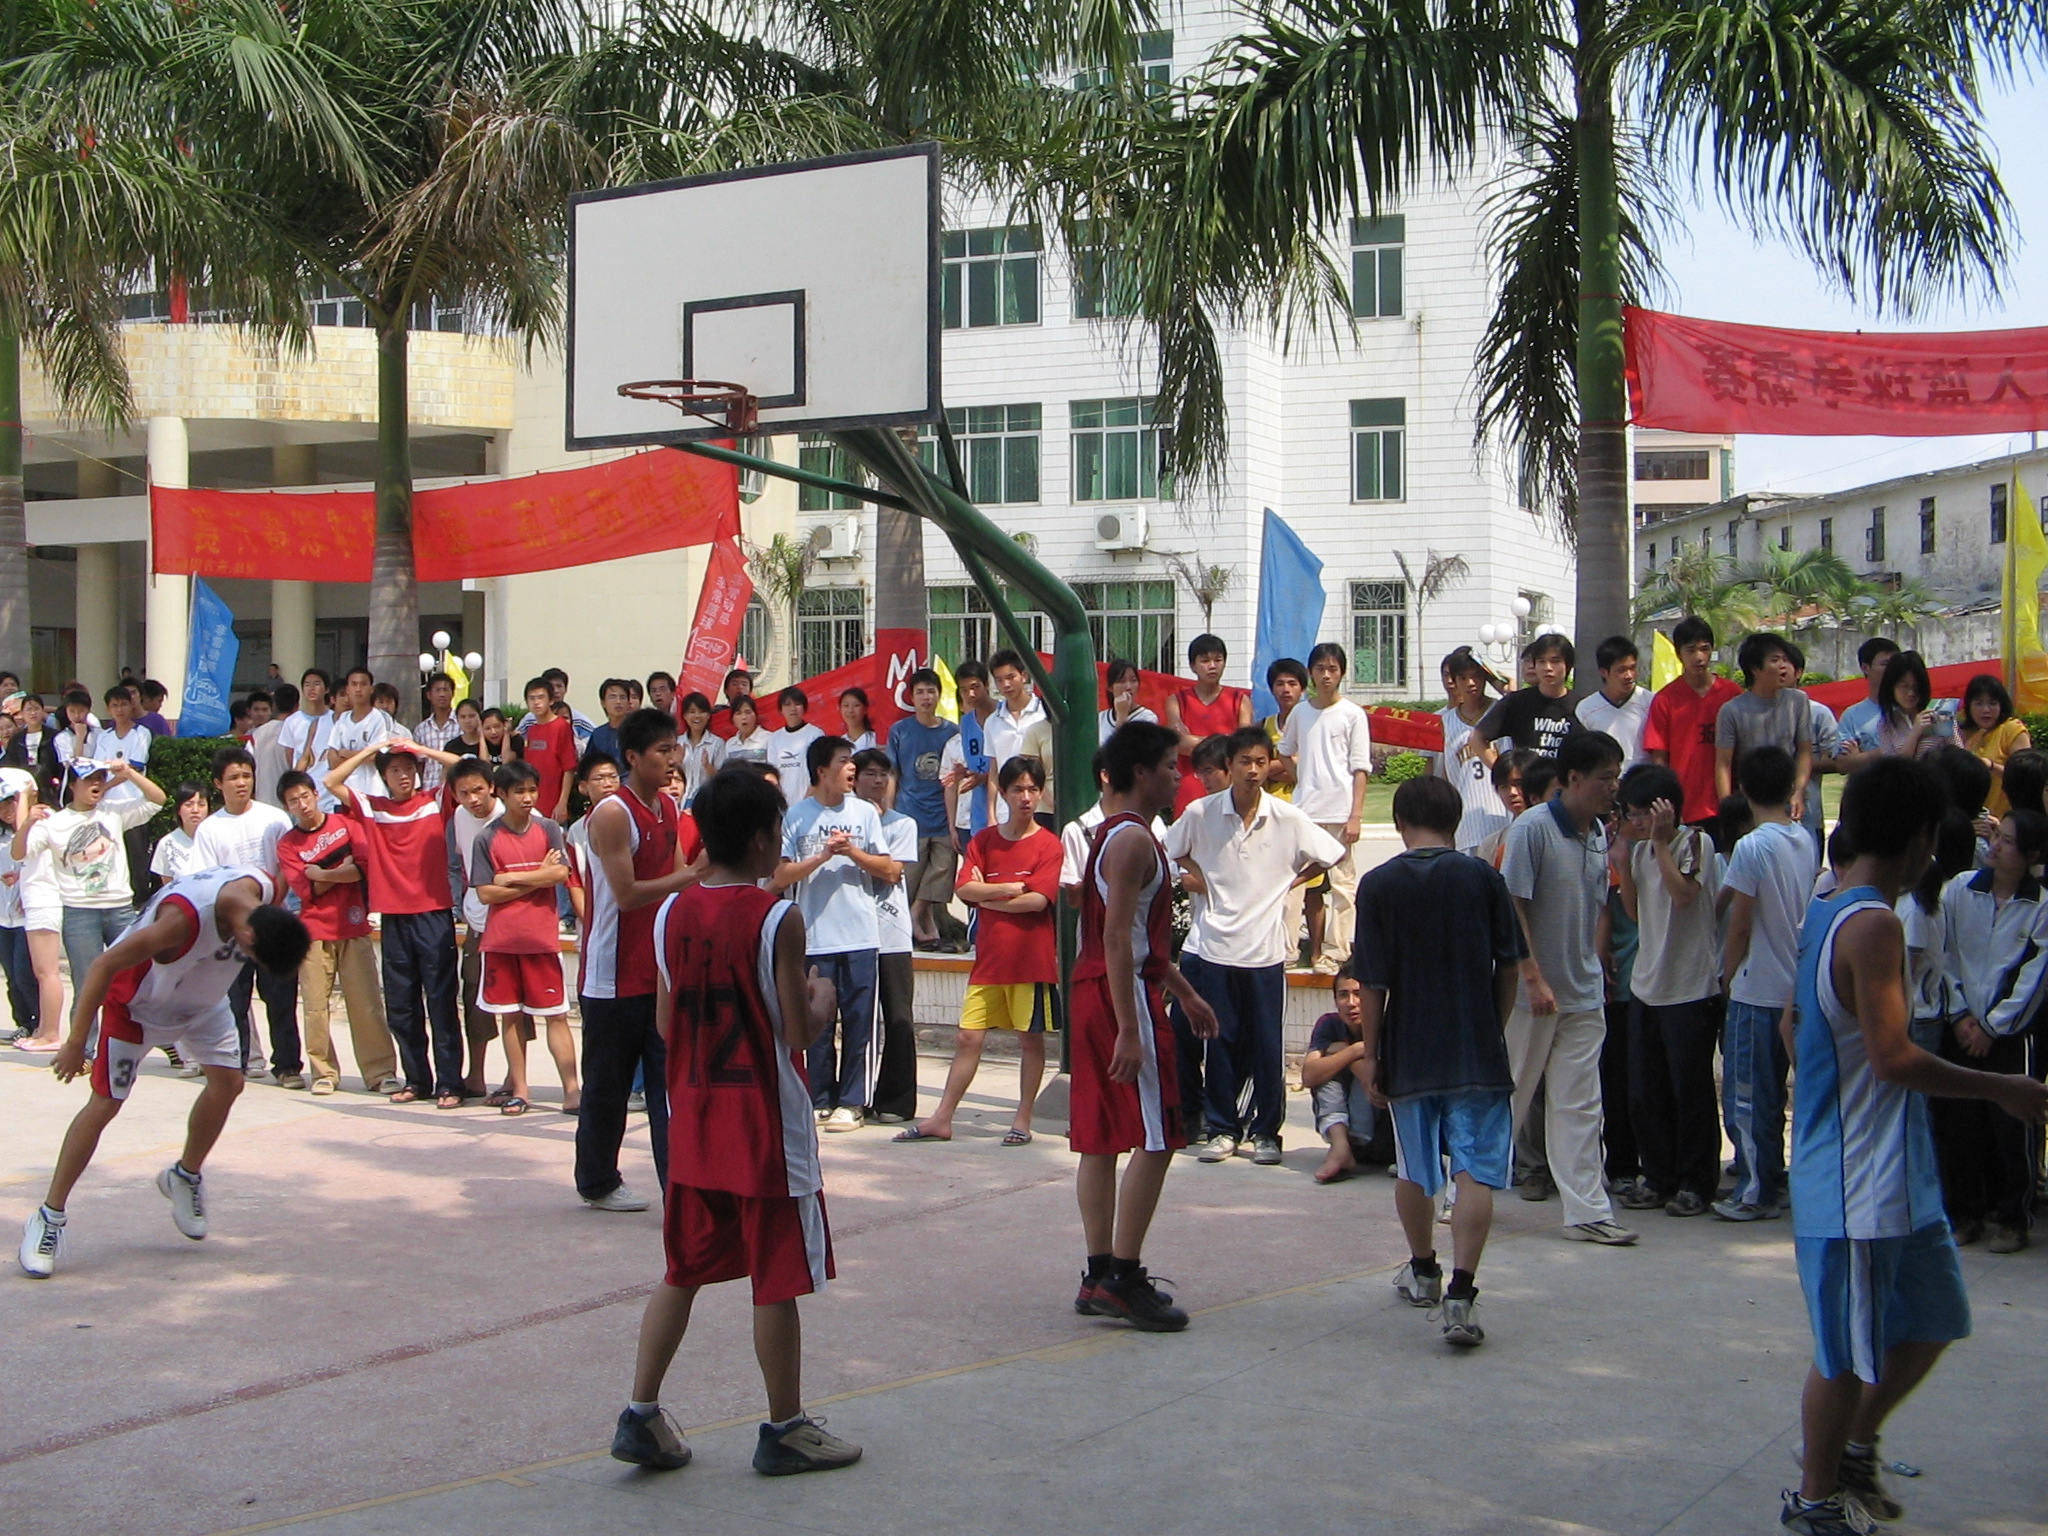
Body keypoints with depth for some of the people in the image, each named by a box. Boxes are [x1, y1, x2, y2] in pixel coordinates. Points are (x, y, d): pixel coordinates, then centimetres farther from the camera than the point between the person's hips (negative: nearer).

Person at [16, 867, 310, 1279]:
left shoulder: (266, 893, -22)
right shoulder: (183, 918, -42)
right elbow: (104, 964, -33)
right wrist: (76, 1042, -27)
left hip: (203, 997, 6)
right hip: (136, 1000, -6)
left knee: (228, 1081, -1)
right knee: (105, 1103, -6)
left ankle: (185, 1177, 22)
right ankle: (49, 1217, 3)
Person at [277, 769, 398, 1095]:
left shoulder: (345, 824, 7)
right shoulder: (287, 844, 7)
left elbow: (365, 866, -6)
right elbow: (307, 891, -4)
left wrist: (321, 874, -4)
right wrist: (343, 871, -3)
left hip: (354, 929, -1)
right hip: (314, 932, 1)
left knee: (366, 1004, -3)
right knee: (316, 1005, -1)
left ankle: (381, 1072, -2)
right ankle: (324, 1072, 10)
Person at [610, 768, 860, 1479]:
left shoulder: (672, 913, 3)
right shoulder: (777, 919, -16)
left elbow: (667, 1024, 9)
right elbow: (799, 1032, -16)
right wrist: (822, 999, 4)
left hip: (693, 1117, 6)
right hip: (766, 1123, -6)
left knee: (683, 1271, 16)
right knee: (778, 1279, 5)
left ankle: (640, 1414, 14)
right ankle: (784, 1430, 14)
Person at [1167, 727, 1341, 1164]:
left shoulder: (1288, 819, -4)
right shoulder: (1200, 813, -3)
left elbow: (1333, 855, 8)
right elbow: (1168, 850, 15)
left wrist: (1293, 880, 3)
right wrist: (1191, 874, 1)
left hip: (1265, 948, 0)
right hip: (1213, 944, 0)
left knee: (1266, 1045, 3)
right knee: (1219, 1042, 5)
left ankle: (1266, 1130, 14)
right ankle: (1222, 1128, 16)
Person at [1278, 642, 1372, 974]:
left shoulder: (1352, 714, -2)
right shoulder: (1300, 712, 9)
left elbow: (1361, 769, -4)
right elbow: (1285, 752, 25)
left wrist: (1356, 816, -11)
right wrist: (1303, 779, 8)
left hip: (1340, 812, -4)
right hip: (1306, 810, 4)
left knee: (1341, 883, -3)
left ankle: (1335, 952, 0)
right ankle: (1315, 952, 13)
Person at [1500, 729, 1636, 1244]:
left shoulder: (1600, 836, 7)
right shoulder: (1533, 827, -14)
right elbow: (1512, 907, -16)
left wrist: (1596, 969, 10)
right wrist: (1533, 978, -19)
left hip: (1583, 994, 6)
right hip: (1532, 993, -6)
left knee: (1579, 1106, 6)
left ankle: (1588, 1210, 8)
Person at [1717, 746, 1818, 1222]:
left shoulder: (1752, 847, -16)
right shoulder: (1806, 843, 4)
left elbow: (1739, 924, -13)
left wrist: (1728, 975, -2)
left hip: (1756, 990, -7)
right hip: (1796, 985, 7)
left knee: (1746, 1097, 1)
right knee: (1771, 1093, 16)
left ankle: (1756, 1193, 4)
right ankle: (1771, 1181, 22)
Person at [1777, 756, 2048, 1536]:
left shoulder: (1828, 913, 10)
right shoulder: (1874, 924, -21)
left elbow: (1798, 1026, 19)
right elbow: (1894, 1057, -25)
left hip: (1899, 1174, 10)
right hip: (1857, 1182, -10)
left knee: (1932, 1319, 20)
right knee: (1850, 1351, 4)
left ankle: (1855, 1446, 34)